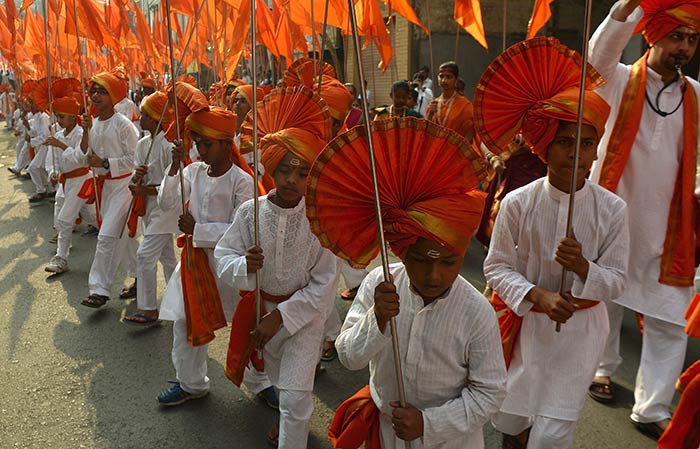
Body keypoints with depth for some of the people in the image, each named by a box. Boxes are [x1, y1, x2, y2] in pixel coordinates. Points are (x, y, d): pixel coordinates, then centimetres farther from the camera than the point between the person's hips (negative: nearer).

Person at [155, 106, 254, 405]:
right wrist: (174, 167, -18)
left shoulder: (242, 182, -17)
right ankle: (191, 383, 31)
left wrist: (196, 229, -20)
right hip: (195, 257, 5)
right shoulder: (193, 172, -1)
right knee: (186, 320, 11)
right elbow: (167, 204, -8)